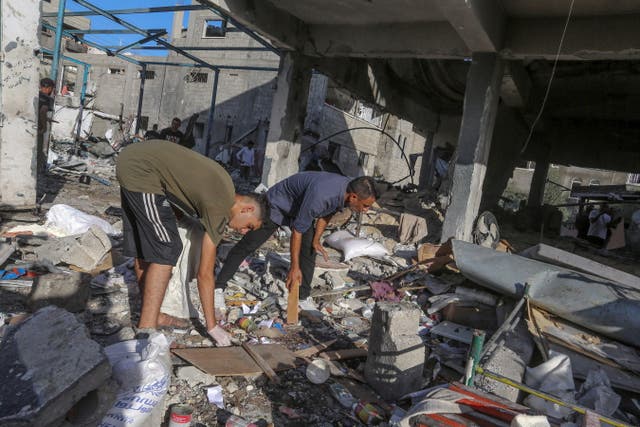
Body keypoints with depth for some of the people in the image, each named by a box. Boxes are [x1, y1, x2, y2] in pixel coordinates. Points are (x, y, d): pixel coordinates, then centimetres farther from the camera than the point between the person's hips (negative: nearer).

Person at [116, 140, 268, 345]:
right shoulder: (220, 209, -14)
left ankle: (150, 316, 24)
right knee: (165, 252, -9)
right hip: (141, 171, -10)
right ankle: (147, 328, -6)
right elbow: (205, 274, -11)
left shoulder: (225, 183, 9)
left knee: (143, 248, 14)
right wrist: (212, 327, -4)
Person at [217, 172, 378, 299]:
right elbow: (297, 231, -31)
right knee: (247, 246, 1)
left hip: (300, 207, 7)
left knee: (309, 250, 1)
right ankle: (219, 286, 14)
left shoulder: (349, 189, -18)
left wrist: (316, 239, -2)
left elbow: (327, 211, 4)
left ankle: (303, 297, 13)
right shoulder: (319, 196, -43)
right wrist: (294, 267, -24)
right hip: (277, 204, -7)